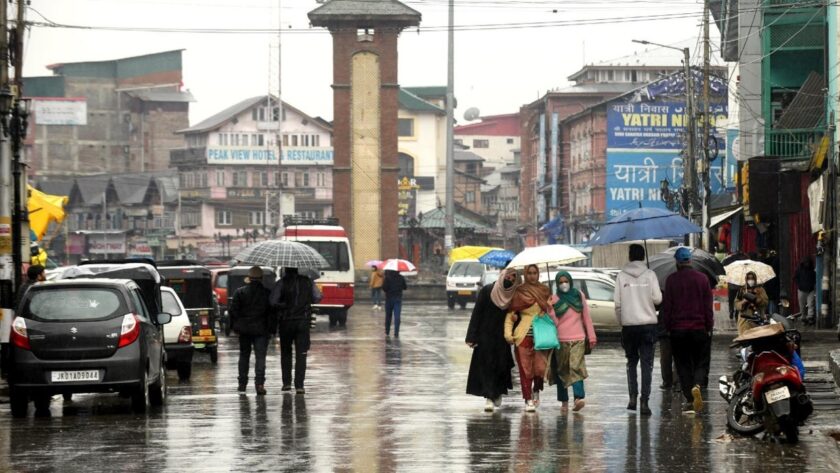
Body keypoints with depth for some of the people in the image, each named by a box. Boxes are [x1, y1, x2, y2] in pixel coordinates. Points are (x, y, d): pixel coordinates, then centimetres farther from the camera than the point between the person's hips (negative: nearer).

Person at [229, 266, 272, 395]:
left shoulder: (240, 292, -3)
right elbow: (271, 313, -2)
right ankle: (259, 383, -19)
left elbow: (233, 311, -3)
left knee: (244, 356, 15)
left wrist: (234, 326, 7)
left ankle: (242, 383, 17)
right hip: (261, 330, -1)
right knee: (260, 357, -4)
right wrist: (271, 329, 5)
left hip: (244, 329, 1)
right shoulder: (267, 293, -3)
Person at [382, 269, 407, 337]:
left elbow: (384, 287, -15)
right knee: (397, 316, -1)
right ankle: (396, 333, -10)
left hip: (389, 298, -1)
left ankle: (387, 332, 20)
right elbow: (405, 287, 5)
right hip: (398, 298, 1)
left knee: (388, 316, 13)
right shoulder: (401, 278, -3)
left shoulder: (387, 277, -11)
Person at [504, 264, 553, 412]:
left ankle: (536, 390, 21)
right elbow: (510, 313, 1)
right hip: (523, 335, -1)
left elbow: (551, 312, 14)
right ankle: (528, 400, 9)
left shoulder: (545, 292, 9)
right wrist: (508, 333, -9)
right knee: (525, 369, 0)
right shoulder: (518, 292, 1)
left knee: (541, 367, -8)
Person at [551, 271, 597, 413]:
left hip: (578, 339, 0)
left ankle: (579, 397, -26)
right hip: (561, 340, 0)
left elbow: (586, 317, 11)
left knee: (576, 367, -14)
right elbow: (553, 321, 4)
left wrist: (591, 336, 9)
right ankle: (564, 401, 7)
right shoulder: (555, 300, 5)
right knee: (561, 370, 2)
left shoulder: (579, 295, 9)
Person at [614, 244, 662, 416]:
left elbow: (618, 303, -1)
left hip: (628, 324, 1)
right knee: (647, 364, 1)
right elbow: (658, 299, -6)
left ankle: (632, 397, 5)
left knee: (631, 361, 16)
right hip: (648, 324, -1)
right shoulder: (650, 275, -3)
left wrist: (620, 322, 11)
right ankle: (644, 401, -6)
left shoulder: (621, 276, -1)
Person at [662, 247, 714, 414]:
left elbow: (667, 306, -2)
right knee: (699, 363, 10)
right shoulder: (702, 278, 1)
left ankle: (689, 400, 2)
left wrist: (667, 326, 6)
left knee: (683, 364, 7)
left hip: (678, 330, -1)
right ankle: (696, 385, -19)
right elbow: (708, 305, 3)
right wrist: (709, 326, 10)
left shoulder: (671, 280, -4)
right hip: (699, 329, 1)